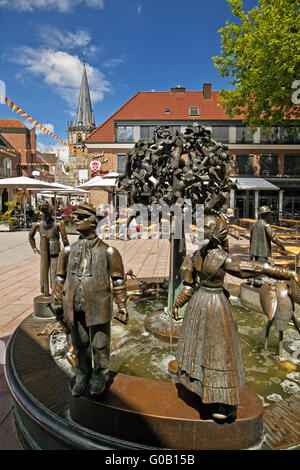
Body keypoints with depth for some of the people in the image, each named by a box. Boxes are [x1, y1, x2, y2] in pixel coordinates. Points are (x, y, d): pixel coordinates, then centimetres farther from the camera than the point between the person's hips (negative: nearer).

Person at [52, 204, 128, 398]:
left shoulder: (108, 252, -6)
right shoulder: (69, 251, 4)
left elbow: (118, 281, -3)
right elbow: (60, 279, 12)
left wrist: (122, 307, -3)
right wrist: (59, 305, 13)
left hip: (98, 308, -3)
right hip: (75, 309, 3)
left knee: (100, 345, 11)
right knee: (80, 344, 18)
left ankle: (100, 376, 35)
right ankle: (82, 375, 40)